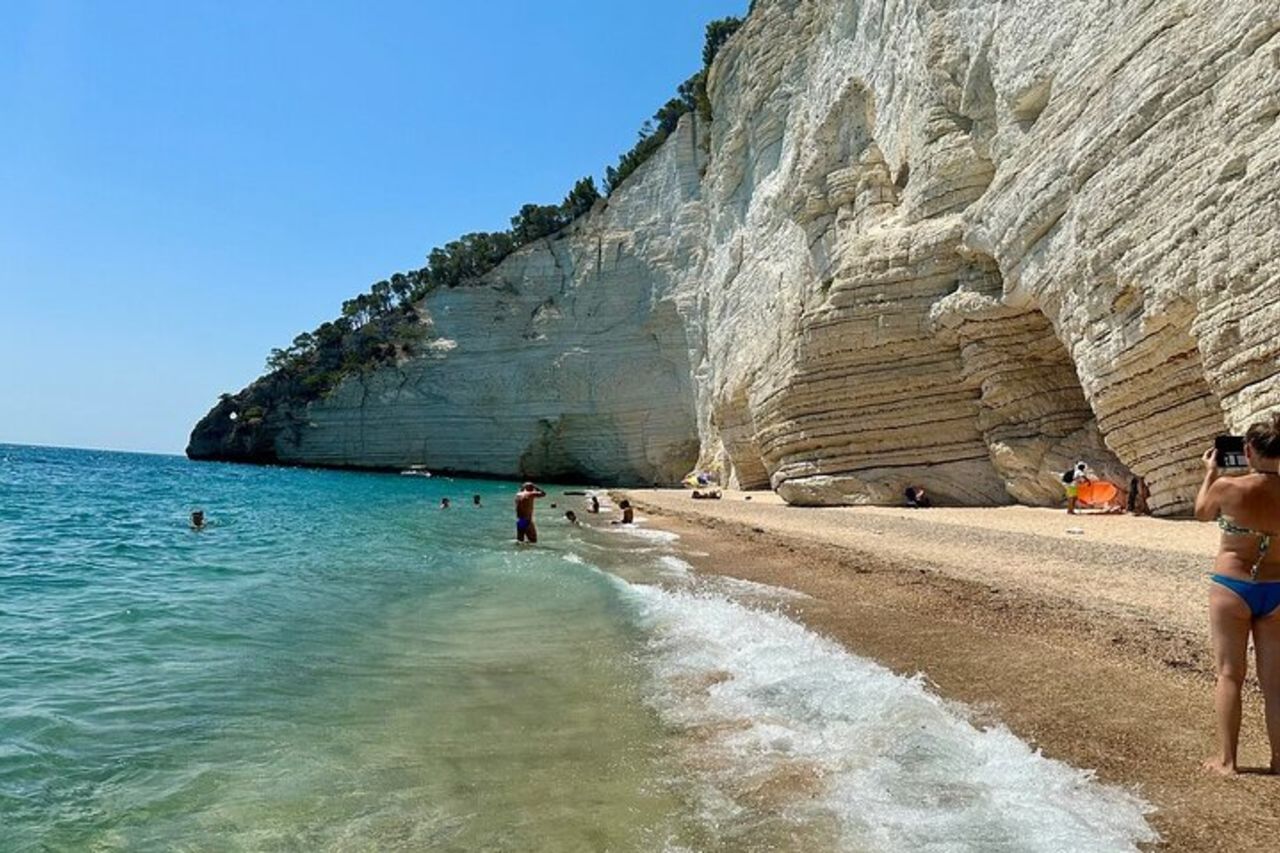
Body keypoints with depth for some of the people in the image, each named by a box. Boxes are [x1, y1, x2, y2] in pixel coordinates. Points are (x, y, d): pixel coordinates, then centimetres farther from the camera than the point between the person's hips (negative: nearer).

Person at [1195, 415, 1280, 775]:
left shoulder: (1228, 487, -16)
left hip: (1232, 587, -3)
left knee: (1230, 674, 6)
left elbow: (1202, 512, 5)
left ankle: (1225, 759, 9)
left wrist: (1210, 474, 18)